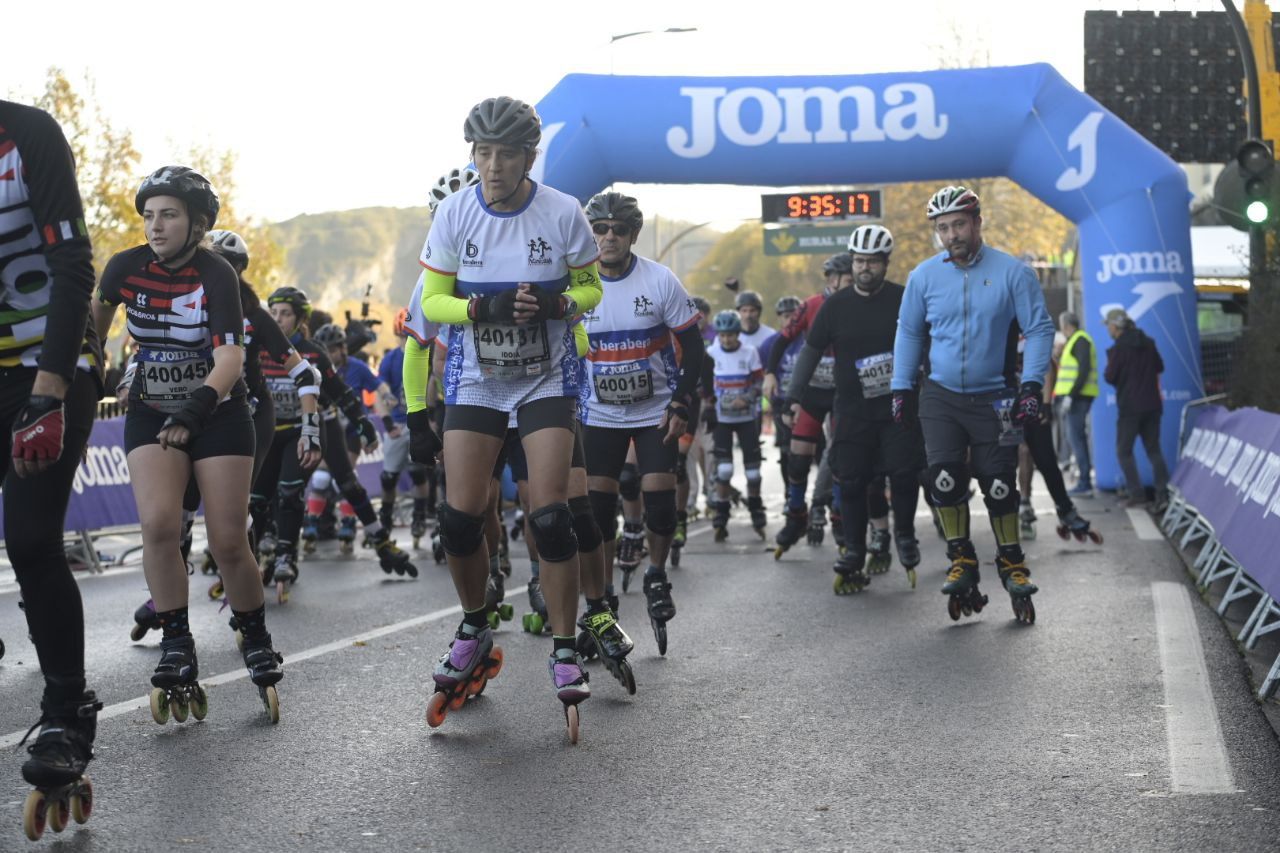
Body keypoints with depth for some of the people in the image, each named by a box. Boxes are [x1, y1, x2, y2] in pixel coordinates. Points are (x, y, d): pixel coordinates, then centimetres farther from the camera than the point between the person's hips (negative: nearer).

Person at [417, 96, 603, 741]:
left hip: (547, 378, -1)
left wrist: (554, 303, -21)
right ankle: (474, 629, 21)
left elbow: (592, 288, 1)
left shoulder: (562, 212, -11)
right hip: (475, 378, 2)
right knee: (459, 517, -4)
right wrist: (480, 307, -22)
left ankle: (565, 652, 1)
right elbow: (432, 301, -2)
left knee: (550, 516, -11)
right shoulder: (454, 213, -8)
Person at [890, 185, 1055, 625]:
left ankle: (1012, 564, 19)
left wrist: (1032, 384, -12)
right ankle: (961, 560, 4)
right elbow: (908, 333, 11)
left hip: (994, 400, -1)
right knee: (943, 477, -13)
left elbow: (1040, 328, -4)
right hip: (940, 396, 2)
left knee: (999, 485, 0)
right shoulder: (924, 276, 0)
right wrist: (901, 388, 8)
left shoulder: (1012, 272, -7)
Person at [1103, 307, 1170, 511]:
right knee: (1154, 450, 9)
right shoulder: (1148, 343, 8)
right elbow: (1159, 367, 20)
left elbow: (1110, 377, -11)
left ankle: (1137, 493, -4)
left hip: (1130, 406, -6)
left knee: (1124, 451, 5)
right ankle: (1163, 492, -4)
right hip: (1152, 404, 6)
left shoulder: (1118, 349, -13)